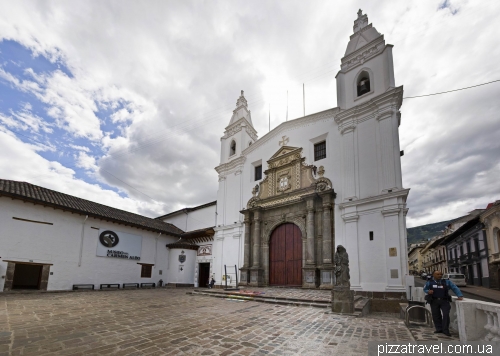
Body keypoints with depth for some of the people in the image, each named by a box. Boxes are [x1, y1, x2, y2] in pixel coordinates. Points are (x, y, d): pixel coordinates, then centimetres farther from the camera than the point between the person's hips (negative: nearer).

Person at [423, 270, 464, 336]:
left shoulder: (446, 281, 4)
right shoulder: (429, 282, 4)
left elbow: (455, 288, 2)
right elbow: (425, 289, 14)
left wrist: (460, 295, -12)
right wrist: (428, 291, -9)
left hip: (444, 301, -1)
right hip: (434, 301, 1)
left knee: (446, 315, -9)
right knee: (436, 315, 5)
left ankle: (445, 330, 2)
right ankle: (439, 329, 17)